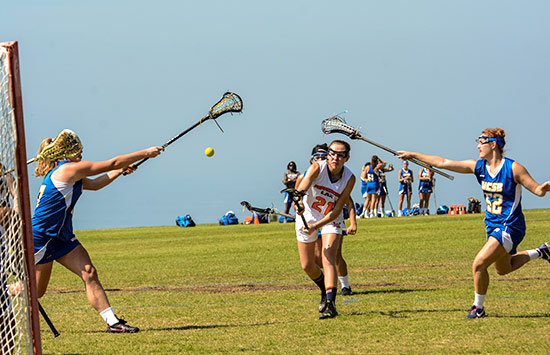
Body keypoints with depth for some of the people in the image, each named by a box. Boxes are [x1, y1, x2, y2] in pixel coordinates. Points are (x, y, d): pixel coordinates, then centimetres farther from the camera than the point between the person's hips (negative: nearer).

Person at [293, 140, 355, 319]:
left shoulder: (349, 178, -20)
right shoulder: (317, 167, -25)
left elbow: (337, 210, -21)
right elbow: (303, 185, -45)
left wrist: (316, 226, -33)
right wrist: (299, 201, -67)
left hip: (331, 219, -1)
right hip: (307, 216, 1)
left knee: (328, 259, -22)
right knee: (307, 266, 9)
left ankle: (330, 303, -27)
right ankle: (325, 291, 38)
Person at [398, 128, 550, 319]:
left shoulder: (513, 168, -16)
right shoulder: (478, 167, 0)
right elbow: (443, 163, 2)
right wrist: (413, 155, 1)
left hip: (509, 226, -8)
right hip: (492, 226, 8)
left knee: (479, 265, -17)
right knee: (503, 269, 23)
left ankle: (478, 307, 2)